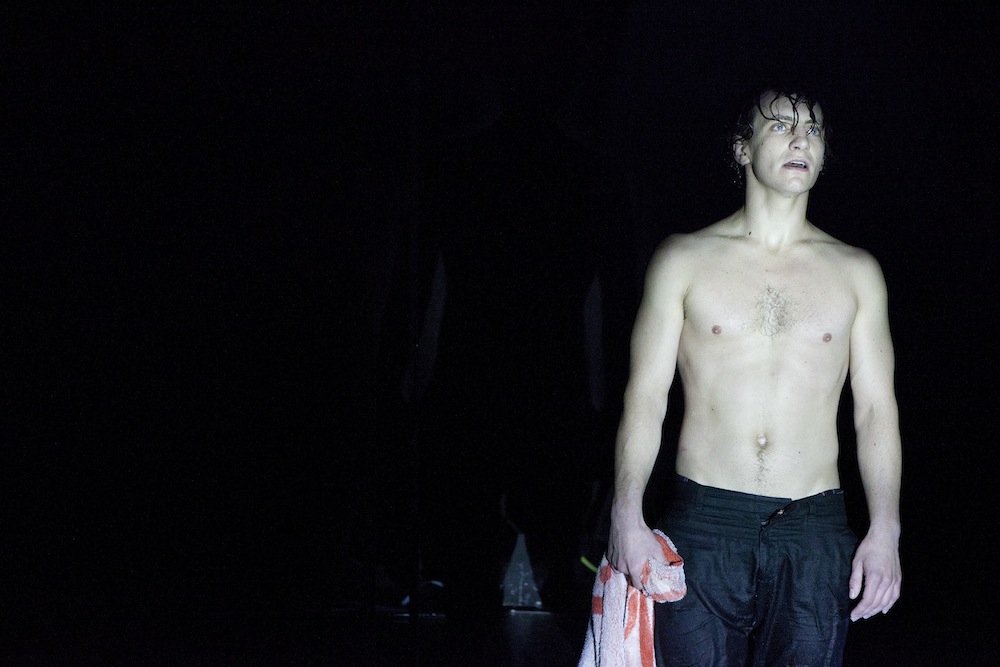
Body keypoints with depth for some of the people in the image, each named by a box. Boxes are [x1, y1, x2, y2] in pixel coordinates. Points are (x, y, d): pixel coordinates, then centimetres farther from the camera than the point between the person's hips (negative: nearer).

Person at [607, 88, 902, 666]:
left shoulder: (855, 272, 10)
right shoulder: (685, 260, 6)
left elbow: (877, 408, 8)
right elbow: (646, 399, 4)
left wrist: (886, 531, -3)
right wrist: (627, 515, -8)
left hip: (813, 533, 1)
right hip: (704, 525, -1)